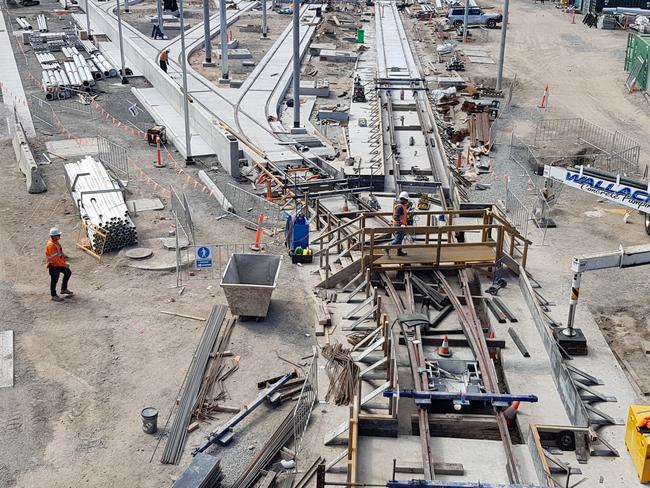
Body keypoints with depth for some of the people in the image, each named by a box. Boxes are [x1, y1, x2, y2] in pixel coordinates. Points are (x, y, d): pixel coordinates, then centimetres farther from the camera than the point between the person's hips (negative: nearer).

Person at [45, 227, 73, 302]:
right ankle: (54, 295, 17)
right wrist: (64, 264, -23)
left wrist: (65, 262, 11)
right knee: (54, 280, 2)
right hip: (54, 266, -10)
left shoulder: (56, 242, 4)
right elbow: (55, 258, -28)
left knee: (68, 272, 17)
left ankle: (64, 289, 30)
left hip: (59, 263, 10)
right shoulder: (51, 245, -27)